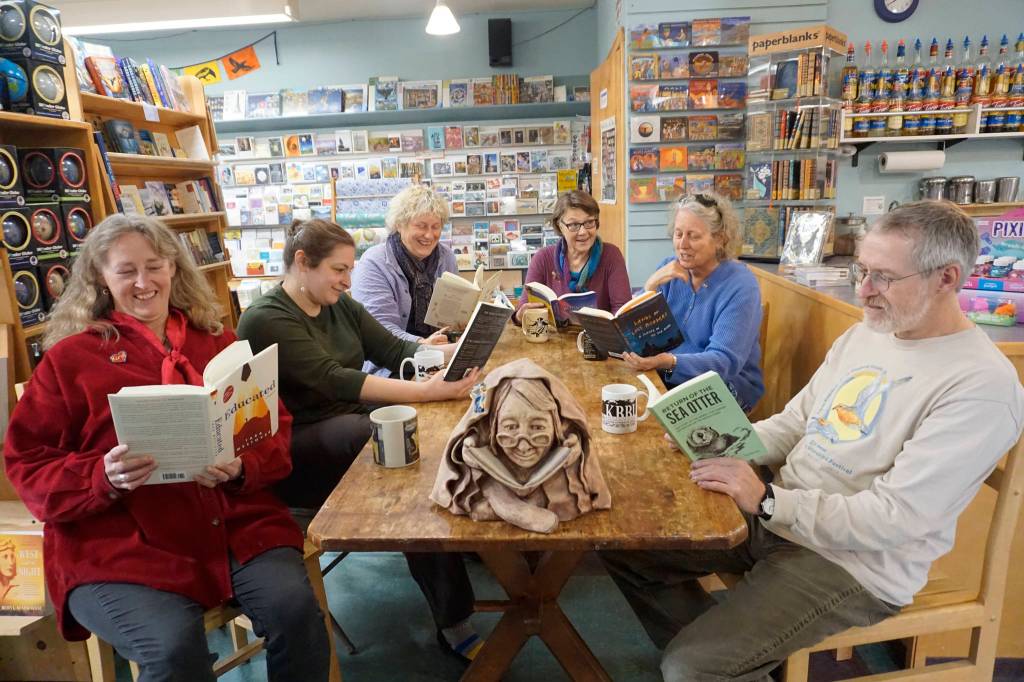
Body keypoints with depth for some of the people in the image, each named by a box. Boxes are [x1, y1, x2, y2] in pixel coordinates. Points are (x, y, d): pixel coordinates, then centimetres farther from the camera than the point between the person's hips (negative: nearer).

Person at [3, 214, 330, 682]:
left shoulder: (219, 344, 14)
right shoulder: (69, 358, 6)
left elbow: (274, 429, 11)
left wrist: (242, 467, -11)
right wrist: (104, 478, -15)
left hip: (238, 522, 2)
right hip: (119, 544, -2)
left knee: (296, 610, -22)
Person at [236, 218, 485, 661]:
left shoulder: (338, 304, 9)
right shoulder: (266, 320, -16)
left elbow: (392, 349, 4)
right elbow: (334, 381, -27)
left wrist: (454, 350, -14)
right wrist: (428, 391, -35)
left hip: (353, 420, 7)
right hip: (296, 452, -7)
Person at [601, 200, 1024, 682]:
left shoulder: (983, 385, -19)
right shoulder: (863, 334, 7)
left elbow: (895, 518, -24)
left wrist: (767, 501, -24)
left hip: (852, 563, -8)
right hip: (774, 514, 8)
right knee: (626, 545, 2)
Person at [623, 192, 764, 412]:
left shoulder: (740, 285, -11)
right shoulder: (668, 269, 4)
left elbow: (725, 361, -23)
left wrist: (668, 362, -40)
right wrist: (652, 285, -16)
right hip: (668, 378, 5)